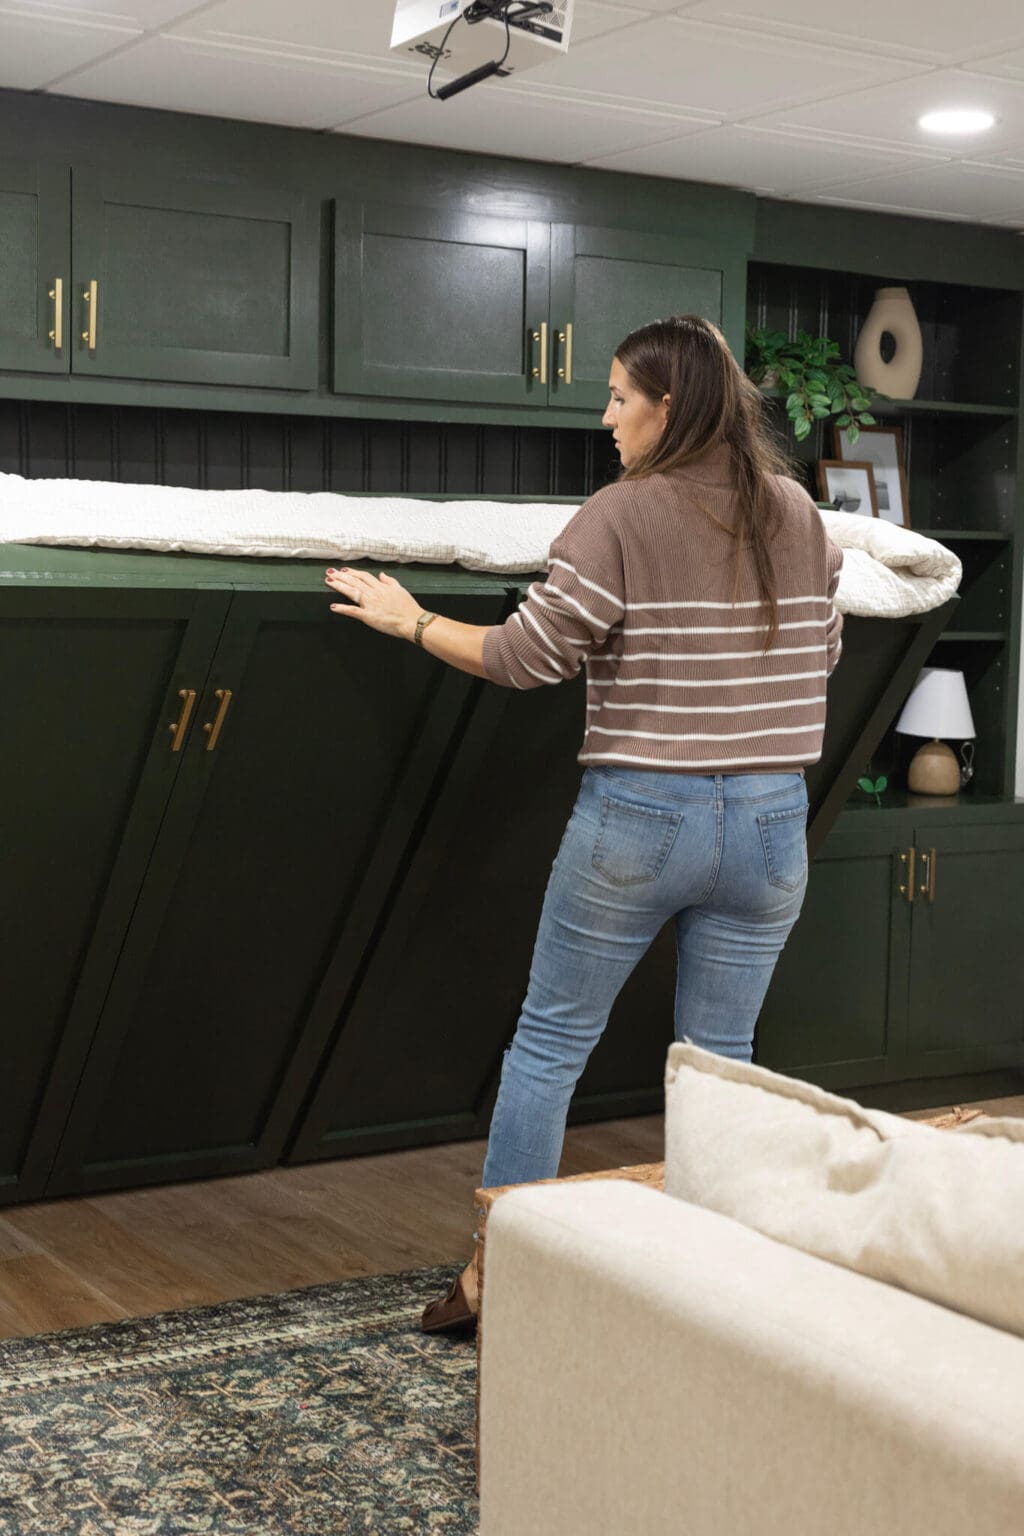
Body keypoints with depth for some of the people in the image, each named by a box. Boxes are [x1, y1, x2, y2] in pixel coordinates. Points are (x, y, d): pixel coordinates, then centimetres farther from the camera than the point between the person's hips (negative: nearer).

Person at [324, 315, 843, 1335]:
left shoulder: (620, 518, -11)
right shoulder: (800, 516, 4)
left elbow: (525, 658, -10)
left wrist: (409, 620, 3)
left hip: (639, 818, -4)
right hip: (770, 823, 4)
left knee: (547, 1045, 9)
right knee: (721, 1059, 13)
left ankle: (493, 1275, 18)